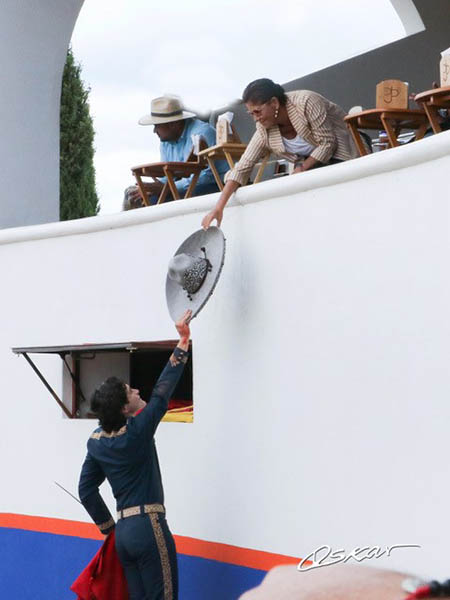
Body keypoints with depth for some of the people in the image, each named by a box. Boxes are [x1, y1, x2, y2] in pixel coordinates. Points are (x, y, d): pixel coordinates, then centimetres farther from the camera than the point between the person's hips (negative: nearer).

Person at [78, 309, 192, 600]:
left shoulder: (96, 442, 7)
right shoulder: (137, 431, -12)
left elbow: (86, 490, 12)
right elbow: (162, 391, -9)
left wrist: (108, 526, 19)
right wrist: (183, 342, -4)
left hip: (123, 530, 8)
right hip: (148, 527, -8)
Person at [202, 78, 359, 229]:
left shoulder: (306, 102, -27)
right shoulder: (264, 131, -12)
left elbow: (327, 143, -22)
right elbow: (242, 168, -12)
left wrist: (301, 170, -22)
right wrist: (219, 207, -19)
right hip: (310, 163, 5)